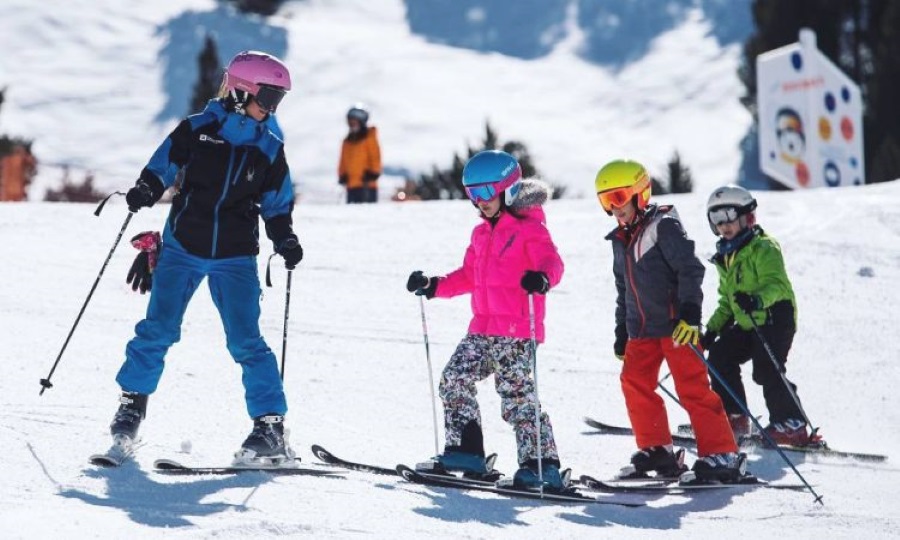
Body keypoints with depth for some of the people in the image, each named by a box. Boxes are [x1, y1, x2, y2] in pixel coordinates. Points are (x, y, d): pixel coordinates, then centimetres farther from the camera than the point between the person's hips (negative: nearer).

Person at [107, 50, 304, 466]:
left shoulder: (269, 149, 5)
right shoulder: (197, 130, -2)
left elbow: (277, 204, 12)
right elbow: (163, 165, 6)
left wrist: (285, 240, -4)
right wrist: (145, 190, -14)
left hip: (235, 258, 1)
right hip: (183, 248, -1)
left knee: (246, 341, -7)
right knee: (158, 329, -7)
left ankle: (270, 426, -6)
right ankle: (133, 402, 13)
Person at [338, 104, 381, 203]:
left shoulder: (369, 138, -1)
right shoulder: (347, 141, 16)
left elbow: (375, 157, -5)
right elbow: (343, 161, 19)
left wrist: (372, 174, -12)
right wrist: (342, 176, 10)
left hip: (366, 184, -6)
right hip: (351, 185, 6)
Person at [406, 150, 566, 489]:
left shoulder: (529, 229, -7)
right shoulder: (482, 233, 19)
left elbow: (552, 262, -23)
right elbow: (469, 276, 27)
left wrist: (542, 279, -45)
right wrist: (434, 286, 17)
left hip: (517, 332, -9)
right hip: (483, 329, 9)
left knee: (517, 397, -12)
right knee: (455, 379, 6)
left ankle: (542, 464, -9)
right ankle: (465, 452, 14)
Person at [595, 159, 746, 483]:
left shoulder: (663, 226, -8)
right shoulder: (620, 239, 17)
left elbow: (691, 270, -15)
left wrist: (689, 314, -24)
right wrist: (621, 333, 22)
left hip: (675, 324, -8)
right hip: (642, 330, 8)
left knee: (693, 388, -10)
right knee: (635, 383, -1)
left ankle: (721, 454, -8)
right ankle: (656, 450, 9)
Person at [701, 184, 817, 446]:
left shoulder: (763, 247, -10)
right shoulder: (725, 257, 18)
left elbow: (777, 284, -24)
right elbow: (727, 300, 26)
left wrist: (758, 300, -43)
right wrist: (712, 329, 16)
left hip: (775, 319, -9)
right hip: (746, 325, 9)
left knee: (767, 370, -20)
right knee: (719, 357, 1)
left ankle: (792, 425, -16)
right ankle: (734, 417, 9)